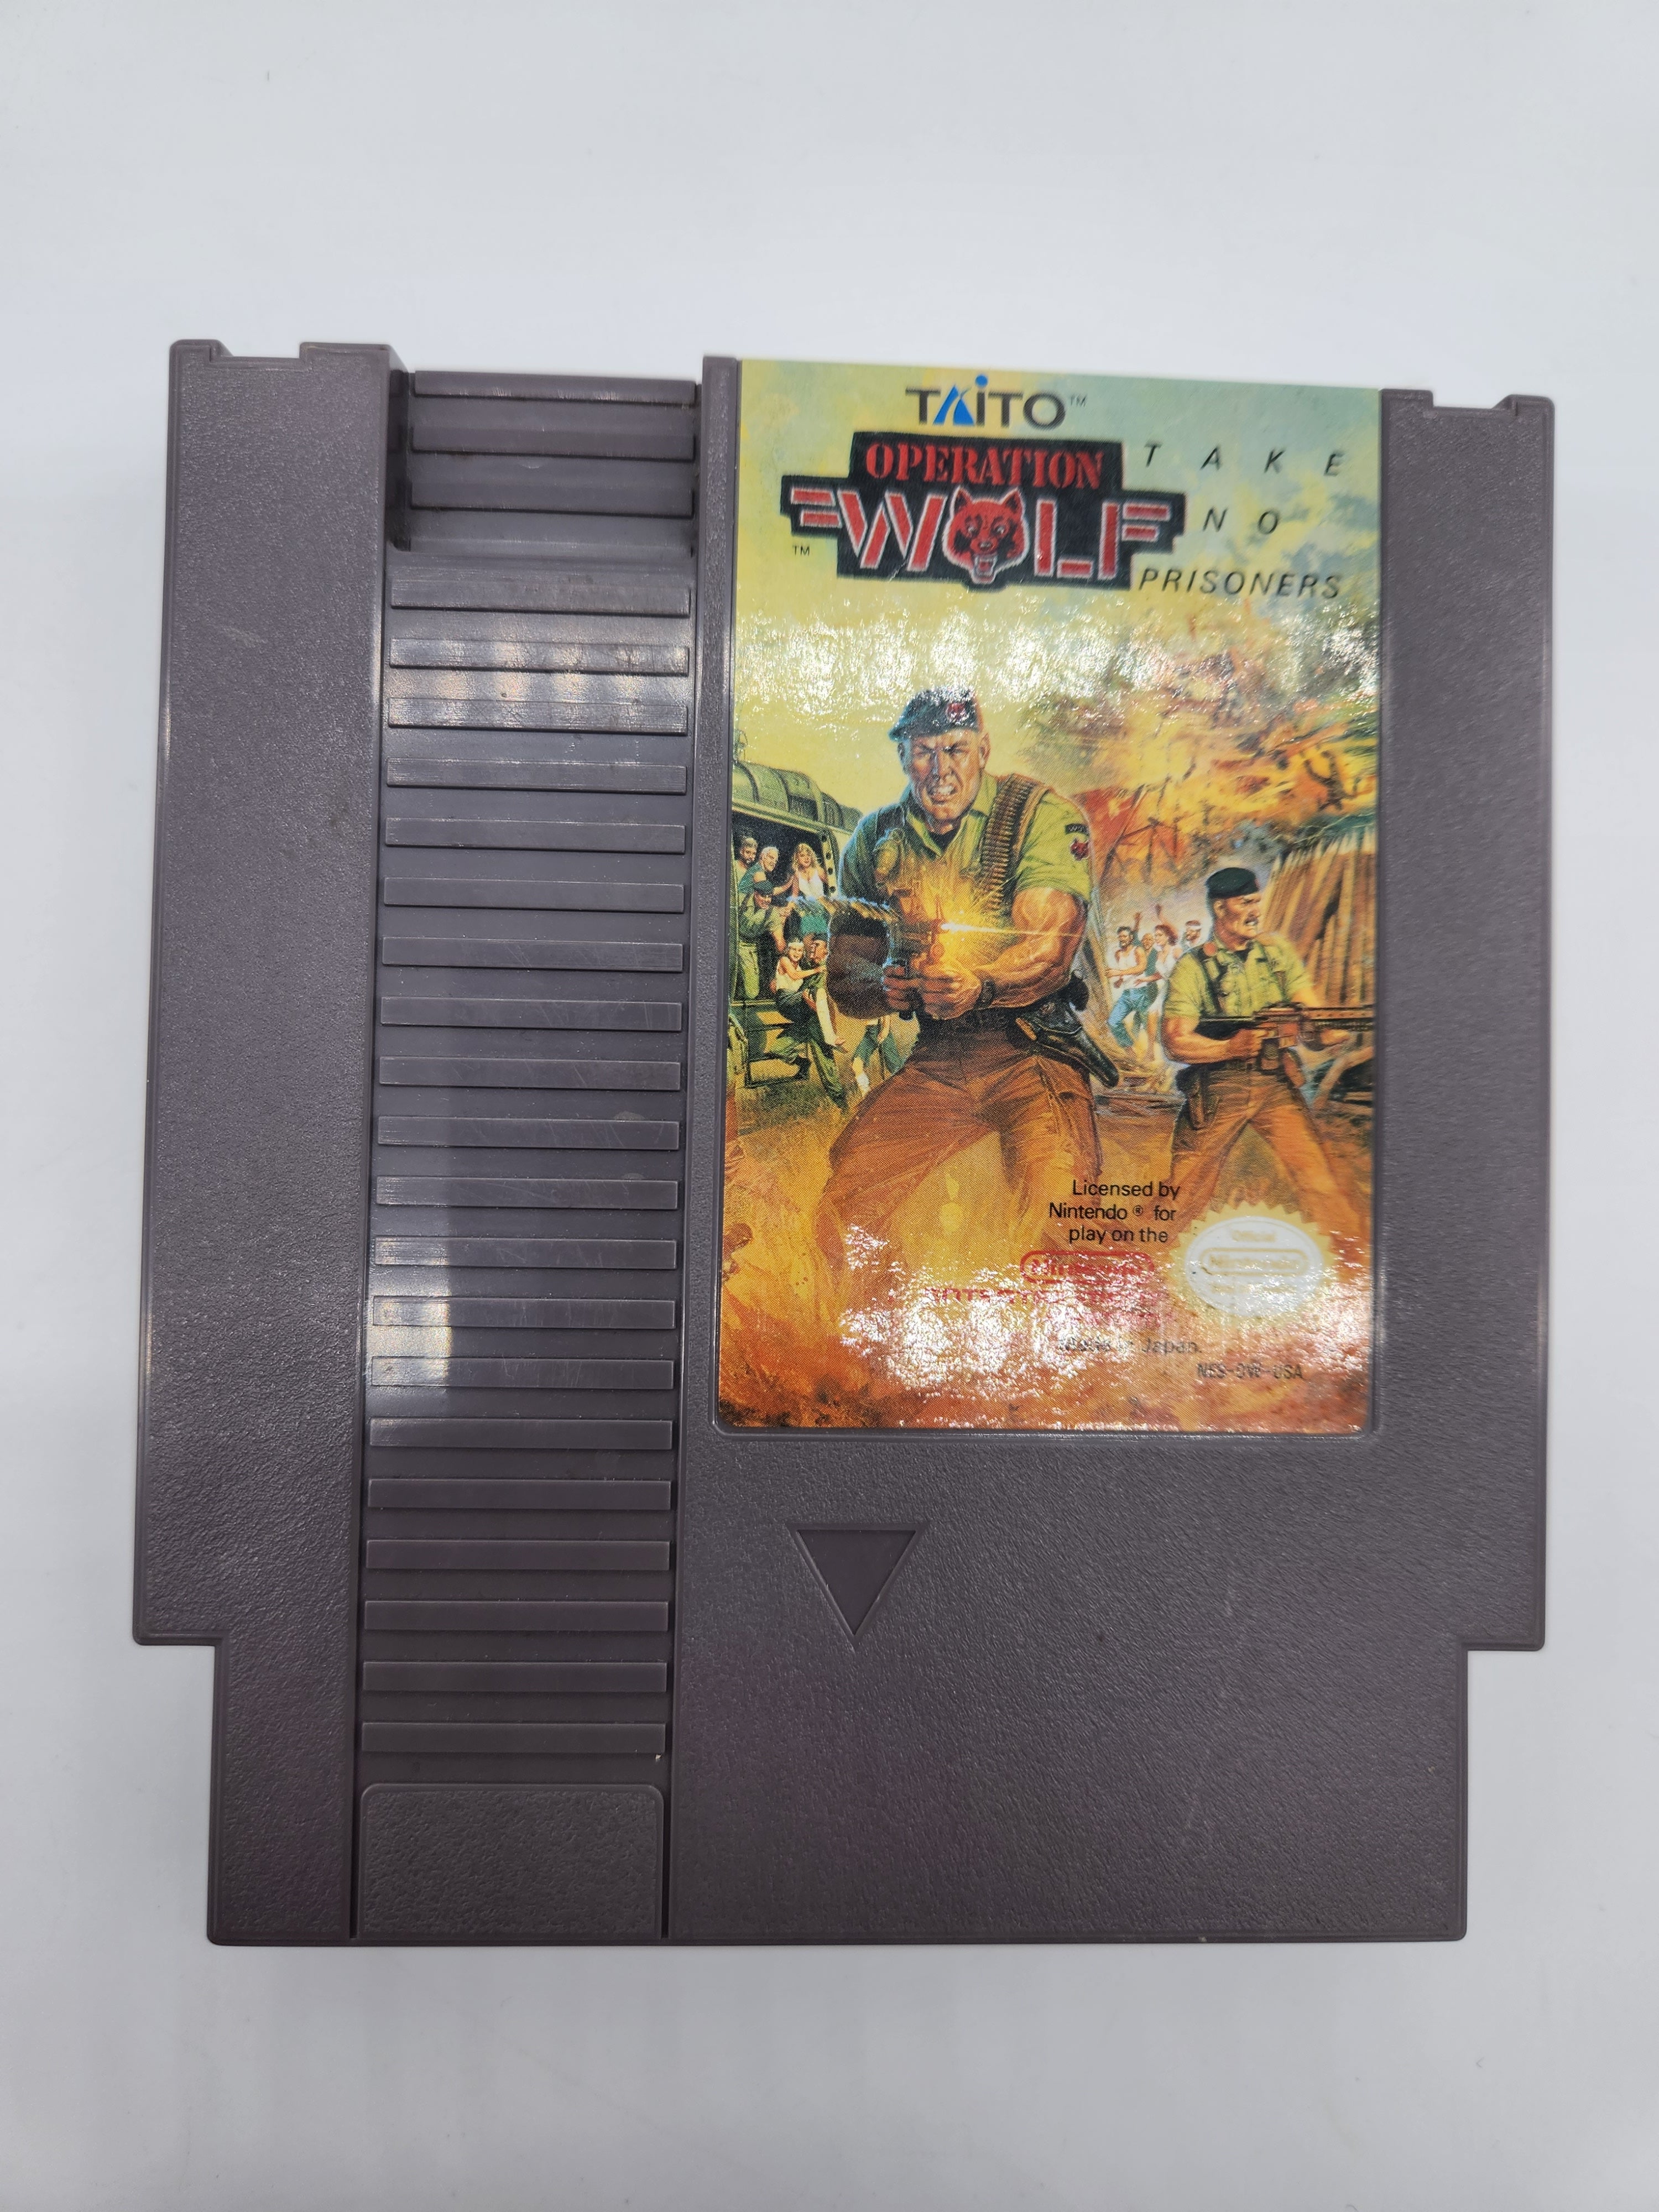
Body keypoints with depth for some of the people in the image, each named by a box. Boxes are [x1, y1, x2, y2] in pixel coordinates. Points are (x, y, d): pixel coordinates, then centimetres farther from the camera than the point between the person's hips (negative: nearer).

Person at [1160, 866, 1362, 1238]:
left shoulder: (1278, 954, 9)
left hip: (1276, 1084, 3)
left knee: (1321, 1184, -7)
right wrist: (1231, 1047, -24)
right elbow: (1176, 1042, -10)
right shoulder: (1193, 967, -3)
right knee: (1184, 1194, 2)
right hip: (1217, 1091, -2)